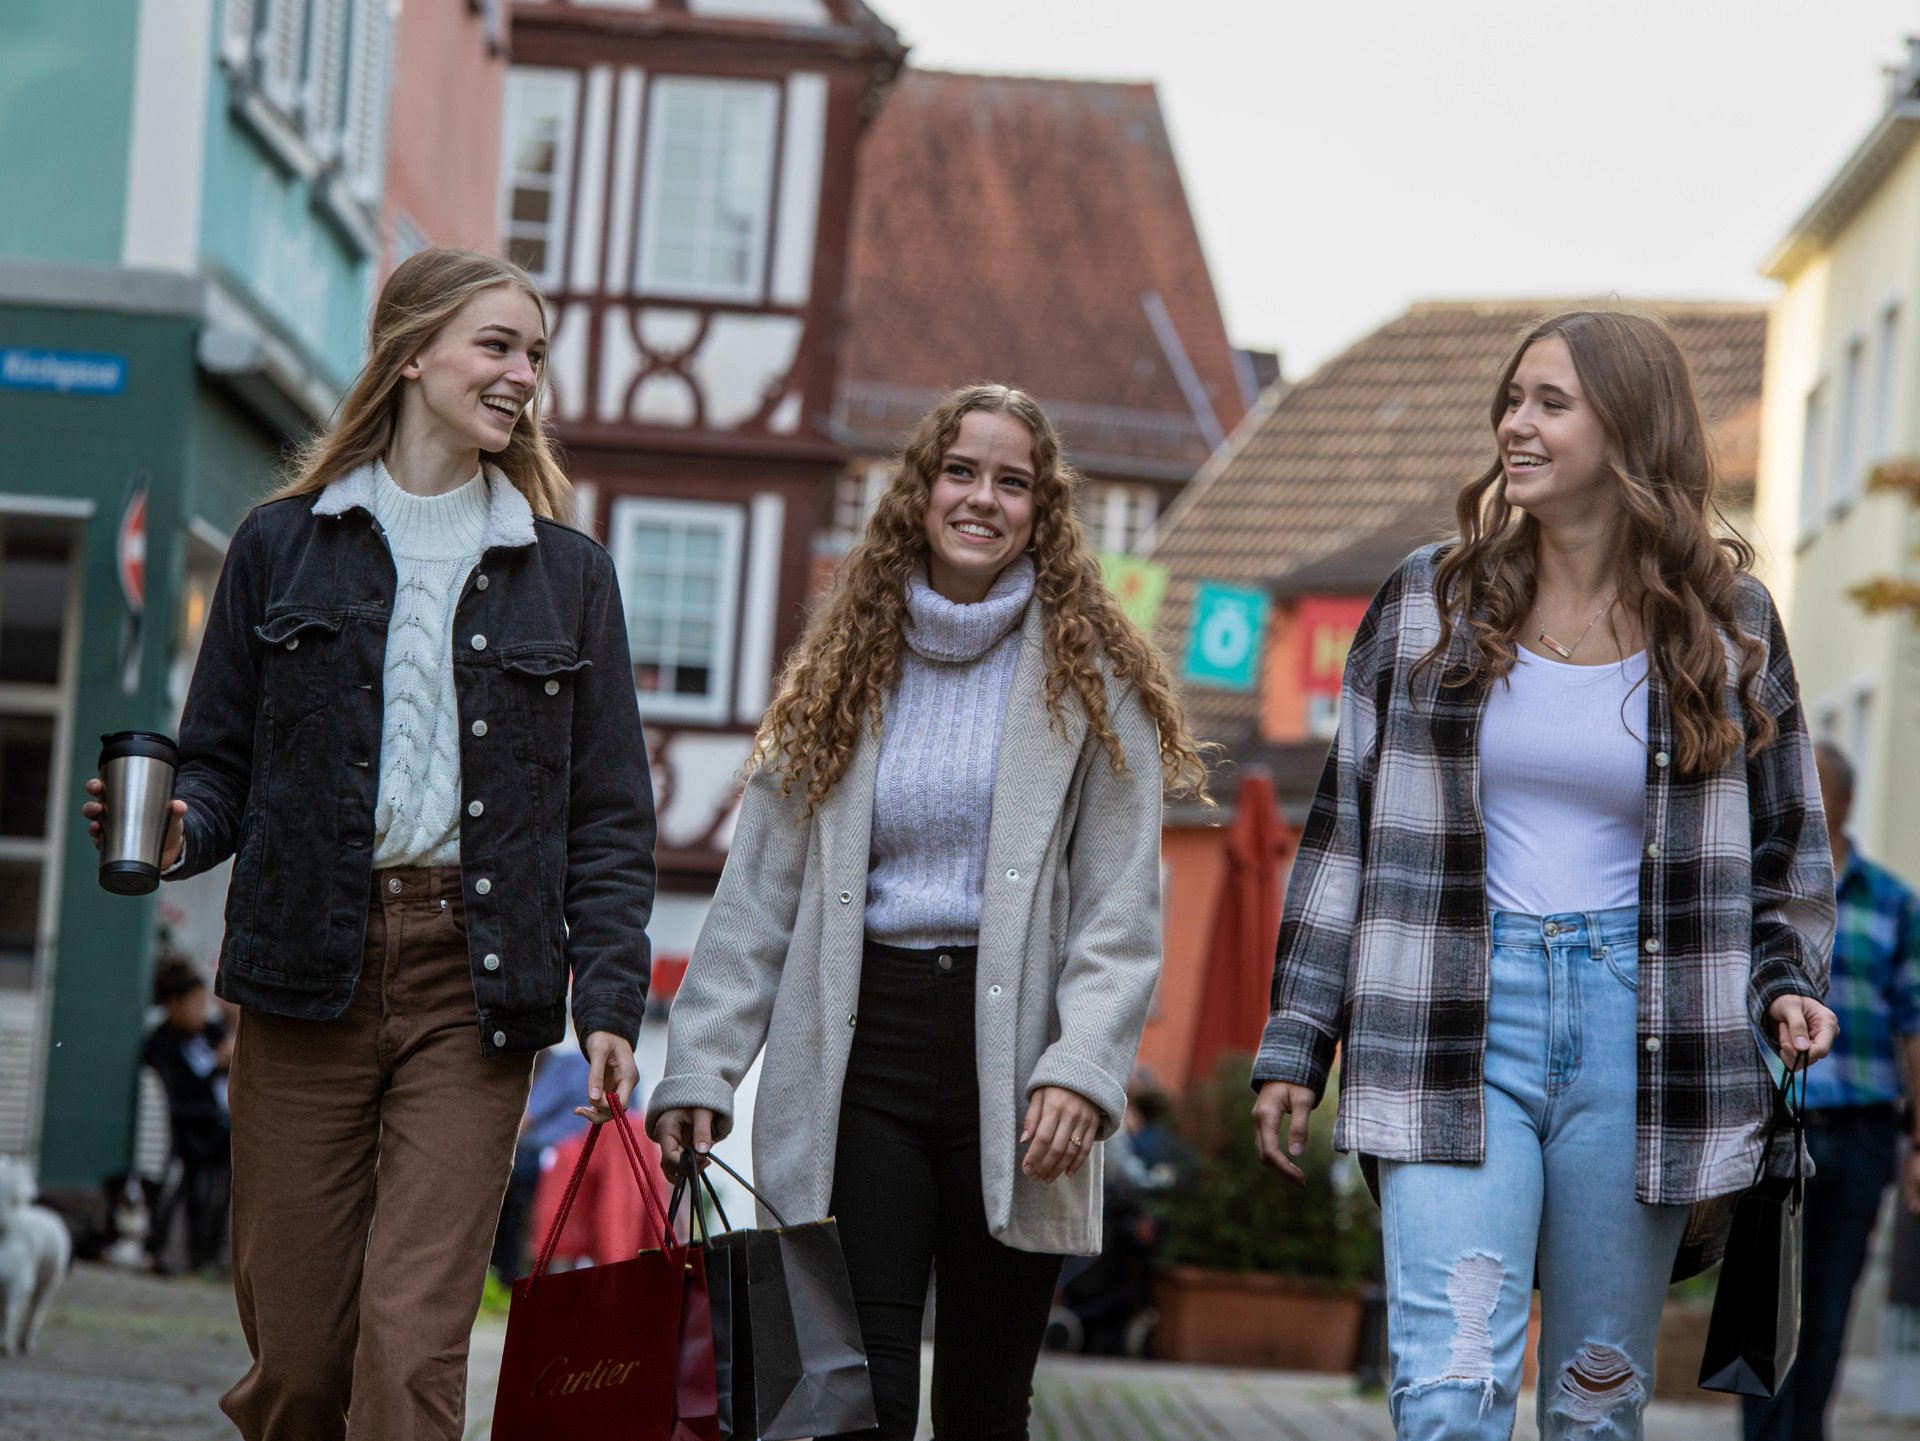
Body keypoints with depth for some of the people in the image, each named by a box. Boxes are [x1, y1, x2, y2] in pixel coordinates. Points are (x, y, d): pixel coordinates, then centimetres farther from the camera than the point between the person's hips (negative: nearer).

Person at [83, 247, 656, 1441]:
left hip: (473, 985, 0)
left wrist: (611, 1000, -1)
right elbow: (222, 761, 10)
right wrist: (178, 829, -13)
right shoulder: (283, 546, 10)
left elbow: (610, 817, 9)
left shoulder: (567, 574, 11)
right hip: (309, 977, 0)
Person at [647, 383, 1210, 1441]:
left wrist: (1082, 1069, -14)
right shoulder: (845, 676, 12)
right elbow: (758, 896, 10)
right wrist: (698, 1071, 1)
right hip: (861, 1049, 1)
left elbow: (1123, 907, -1)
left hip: (1011, 1053, -1)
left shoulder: (1091, 678, 6)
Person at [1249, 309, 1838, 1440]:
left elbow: (1785, 840, 15)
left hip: (1638, 1032, 1)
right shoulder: (1430, 604, 5)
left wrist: (1787, 981, -4)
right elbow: (1345, 828, 9)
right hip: (1456, 1024, 0)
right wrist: (1295, 1046, 6)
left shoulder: (1728, 624, 5)